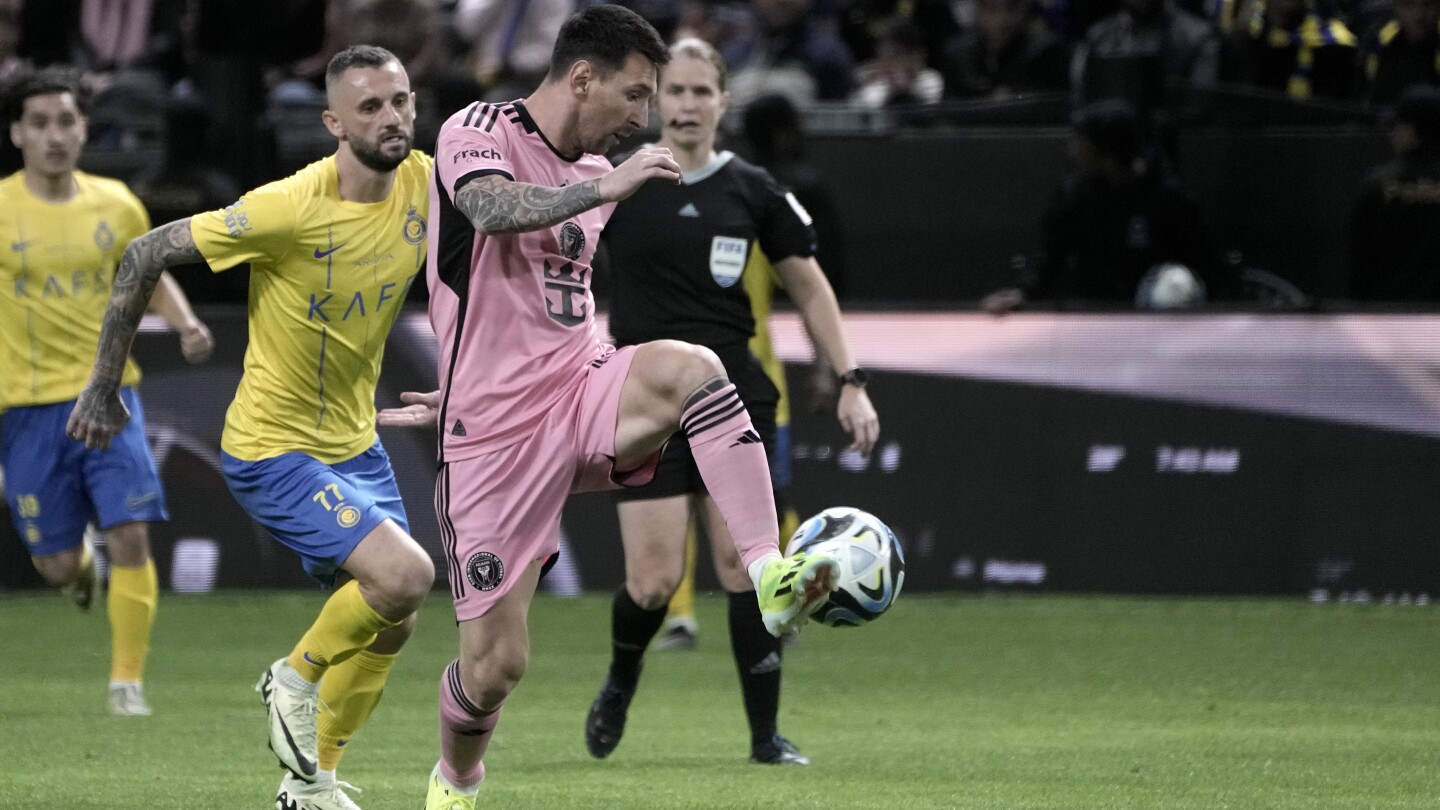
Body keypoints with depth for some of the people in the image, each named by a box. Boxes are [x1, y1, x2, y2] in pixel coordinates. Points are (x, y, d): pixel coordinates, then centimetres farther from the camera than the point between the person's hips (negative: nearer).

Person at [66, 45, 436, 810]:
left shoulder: (427, 186, -9)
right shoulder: (290, 208, -26)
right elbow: (145, 256, -17)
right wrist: (103, 386, -12)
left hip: (354, 442, 7)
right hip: (273, 450, -7)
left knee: (387, 620, 12)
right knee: (405, 574, -22)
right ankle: (296, 679, 5)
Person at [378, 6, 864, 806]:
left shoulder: (594, 173, 15)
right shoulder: (480, 131, -6)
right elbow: (493, 209, -30)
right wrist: (605, 187, -34)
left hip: (582, 393, 5)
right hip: (492, 434, -5)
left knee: (688, 366, -29)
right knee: (494, 664, -4)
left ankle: (771, 575, -37)